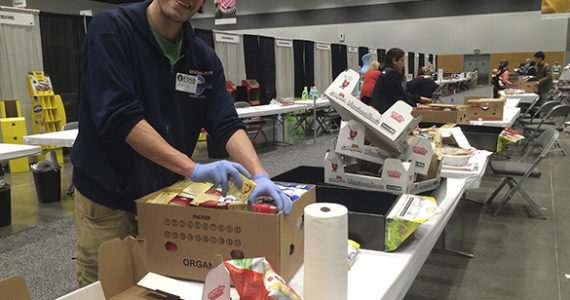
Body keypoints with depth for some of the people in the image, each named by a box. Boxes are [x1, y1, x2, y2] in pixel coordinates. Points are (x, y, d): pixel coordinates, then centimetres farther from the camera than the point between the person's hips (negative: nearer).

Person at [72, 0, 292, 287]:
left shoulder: (205, 58, -1)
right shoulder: (110, 29, -17)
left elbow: (227, 124, -8)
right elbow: (119, 117, -27)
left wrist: (260, 176, -26)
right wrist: (193, 169, -33)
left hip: (167, 194, 4)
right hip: (106, 201, -4)